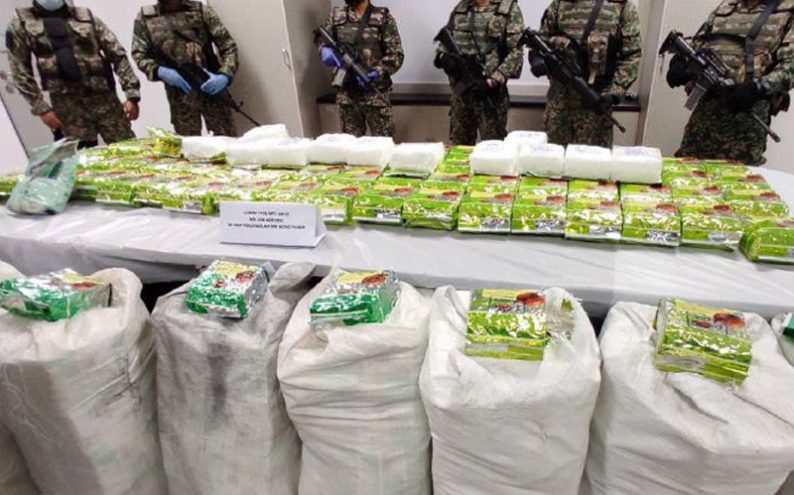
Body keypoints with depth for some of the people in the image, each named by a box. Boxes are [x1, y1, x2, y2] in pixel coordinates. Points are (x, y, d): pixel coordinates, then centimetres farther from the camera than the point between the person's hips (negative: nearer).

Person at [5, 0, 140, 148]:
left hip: (104, 97, 1)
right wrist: (41, 108, -1)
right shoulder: (21, 22, 8)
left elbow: (118, 55, 4)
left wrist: (132, 95, -5)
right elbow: (20, 71, 7)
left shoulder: (86, 16, 8)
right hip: (66, 105, 0)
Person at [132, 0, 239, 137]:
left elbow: (228, 46, 0)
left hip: (211, 87, -1)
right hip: (180, 94, 1)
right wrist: (160, 71, -12)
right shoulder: (145, 17, 7)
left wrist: (225, 75, -17)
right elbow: (139, 54, 8)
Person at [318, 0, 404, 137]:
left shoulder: (384, 18, -1)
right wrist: (325, 50, -9)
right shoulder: (336, 16, 9)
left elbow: (396, 55, -5)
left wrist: (377, 72, -21)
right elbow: (322, 41, 15)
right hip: (346, 95, 3)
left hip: (375, 94, -3)